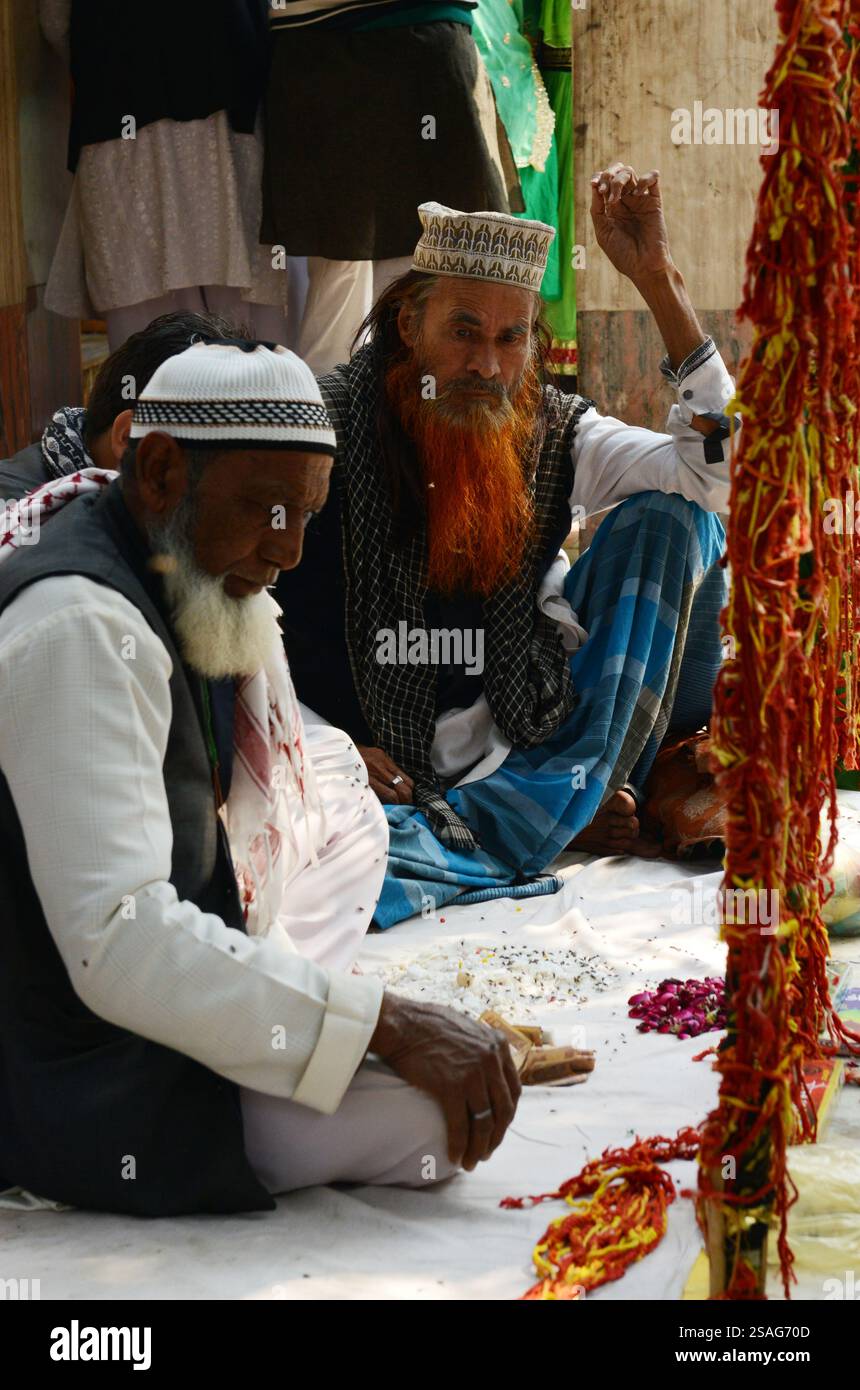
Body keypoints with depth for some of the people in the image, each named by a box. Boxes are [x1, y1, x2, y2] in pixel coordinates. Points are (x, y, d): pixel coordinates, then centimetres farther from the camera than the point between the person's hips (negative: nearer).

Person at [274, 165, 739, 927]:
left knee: (668, 519, -9)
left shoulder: (552, 431, 0)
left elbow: (721, 474, -15)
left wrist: (659, 281, -18)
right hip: (395, 774, -3)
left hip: (534, 741, 3)